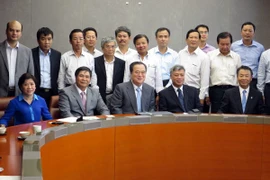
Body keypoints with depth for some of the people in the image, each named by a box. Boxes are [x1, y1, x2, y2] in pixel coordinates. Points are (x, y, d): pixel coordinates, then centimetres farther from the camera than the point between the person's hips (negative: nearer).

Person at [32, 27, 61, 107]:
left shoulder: (57, 55, 10)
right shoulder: (31, 54, 3)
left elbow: (59, 75, 12)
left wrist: (59, 92, 6)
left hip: (52, 93, 2)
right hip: (36, 93, -2)